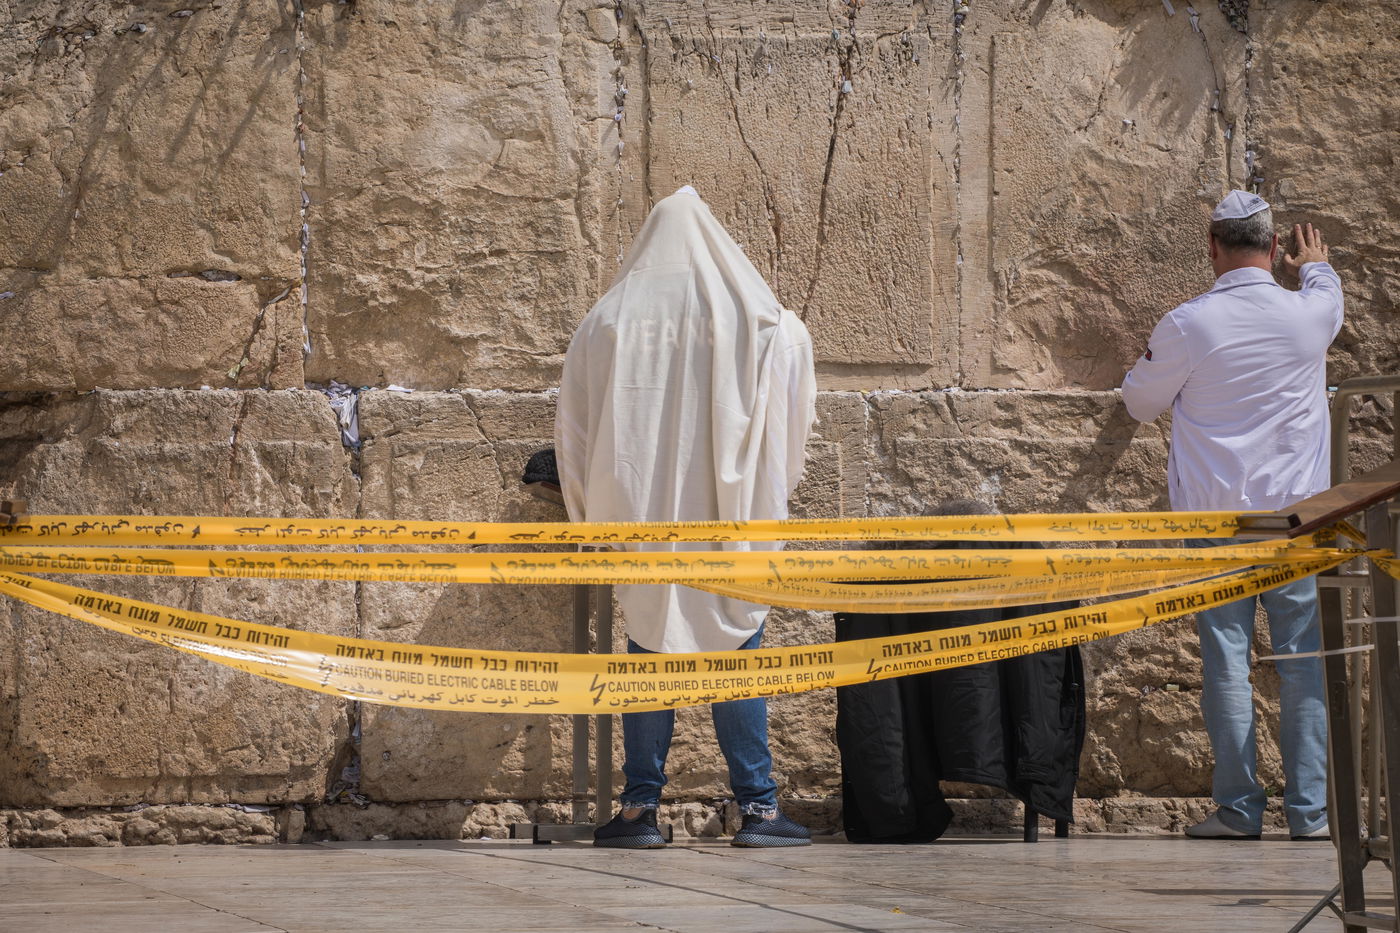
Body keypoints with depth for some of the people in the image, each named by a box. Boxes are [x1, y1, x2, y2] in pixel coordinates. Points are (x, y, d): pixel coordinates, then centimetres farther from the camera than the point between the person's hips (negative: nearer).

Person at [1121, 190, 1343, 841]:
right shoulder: (1309, 315, -2)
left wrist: (1152, 364, 29)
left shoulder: (1186, 325, -9)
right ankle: (1310, 808, 5)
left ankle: (1238, 807, 5)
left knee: (1225, 659, 3)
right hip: (1296, 514, 2)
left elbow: (1141, 402, 7)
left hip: (1215, 517, -1)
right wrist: (1317, 267, 48)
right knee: (1303, 659, 4)